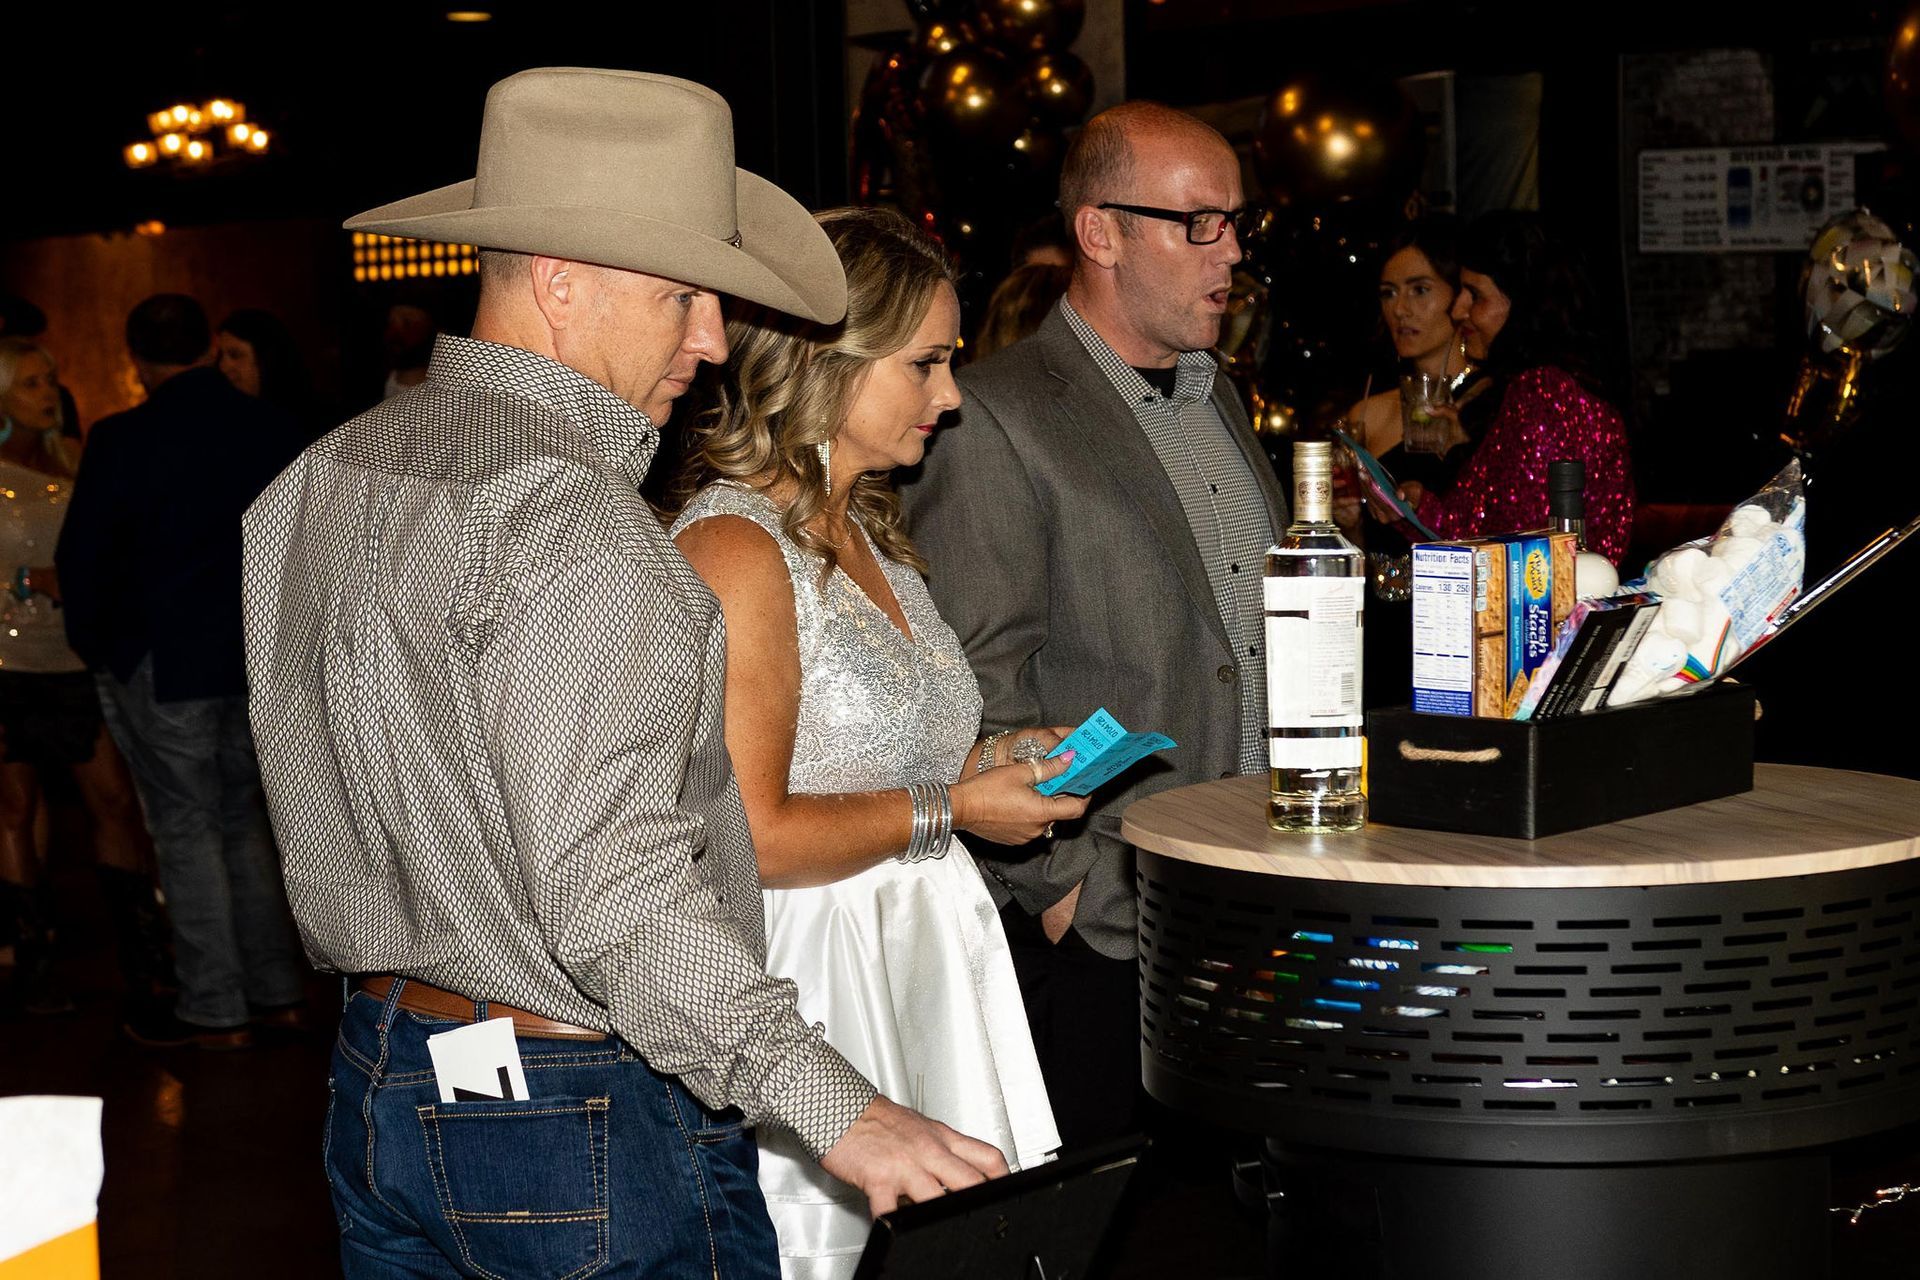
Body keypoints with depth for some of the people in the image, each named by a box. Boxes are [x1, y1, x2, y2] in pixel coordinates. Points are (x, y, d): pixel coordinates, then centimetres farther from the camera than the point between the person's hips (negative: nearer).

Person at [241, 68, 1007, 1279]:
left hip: (376, 1081, 9)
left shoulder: (316, 483, 8)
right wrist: (837, 1107, -30)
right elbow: (615, 890, -29)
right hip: (593, 1130, -9)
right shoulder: (574, 523, -21)